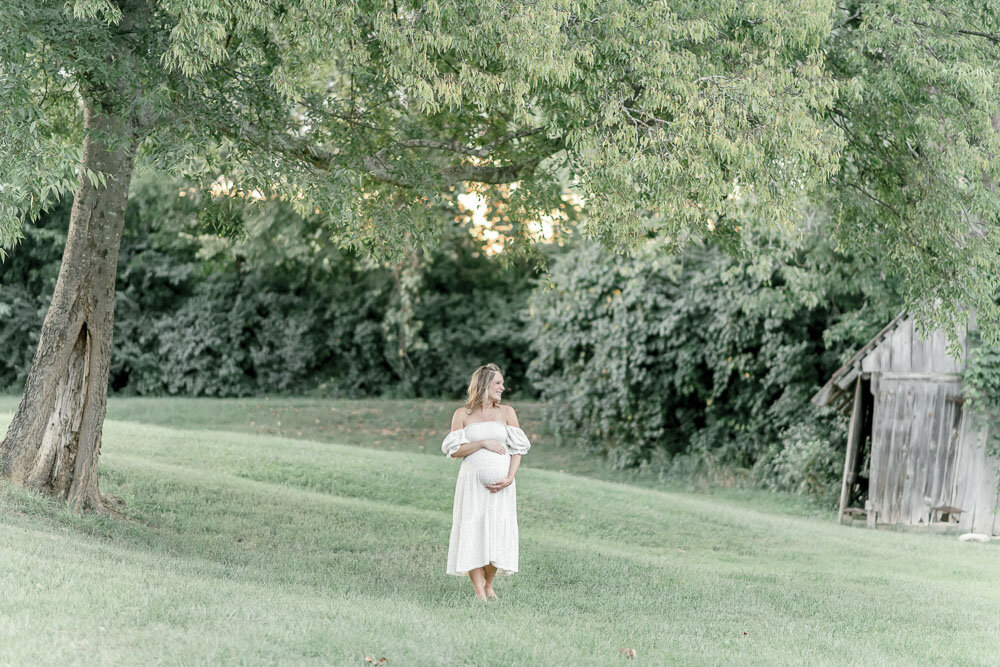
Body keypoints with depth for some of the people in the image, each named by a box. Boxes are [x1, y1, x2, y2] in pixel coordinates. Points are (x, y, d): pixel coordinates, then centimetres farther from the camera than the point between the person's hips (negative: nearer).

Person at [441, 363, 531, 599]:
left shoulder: (507, 412, 8)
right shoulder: (463, 414, 5)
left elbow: (518, 448, 4)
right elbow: (454, 450, -1)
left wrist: (509, 479, -9)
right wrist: (483, 443, -12)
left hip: (500, 484, 1)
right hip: (472, 482, -1)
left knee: (498, 532, -3)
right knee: (473, 532, -6)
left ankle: (489, 585, 14)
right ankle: (479, 593, -5)